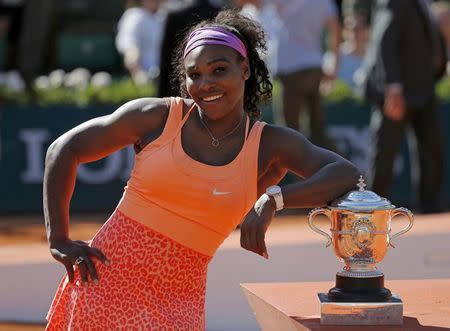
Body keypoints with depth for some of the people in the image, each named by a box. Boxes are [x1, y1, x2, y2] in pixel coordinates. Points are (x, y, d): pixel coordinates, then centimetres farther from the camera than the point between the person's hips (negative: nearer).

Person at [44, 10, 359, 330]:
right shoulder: (158, 117, -2)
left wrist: (272, 199, -25)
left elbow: (347, 174, -12)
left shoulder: (270, 145, 0)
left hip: (177, 299, 1)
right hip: (109, 278, -1)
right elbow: (64, 150, 4)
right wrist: (59, 240, -1)